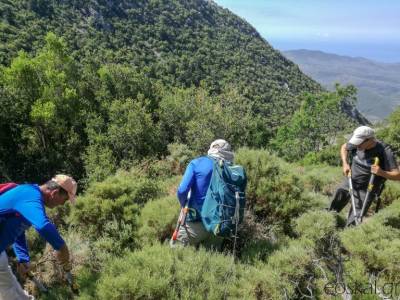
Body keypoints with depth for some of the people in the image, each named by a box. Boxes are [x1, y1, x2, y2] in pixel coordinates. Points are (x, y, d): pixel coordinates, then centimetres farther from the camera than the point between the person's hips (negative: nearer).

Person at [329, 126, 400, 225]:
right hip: (349, 182, 5)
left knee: (353, 221, -3)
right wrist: (345, 164, -3)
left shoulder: (385, 151, -24)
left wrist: (382, 173, -39)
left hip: (365, 189, -4)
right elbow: (344, 147, 11)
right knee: (334, 206, 19)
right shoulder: (356, 144, -13)